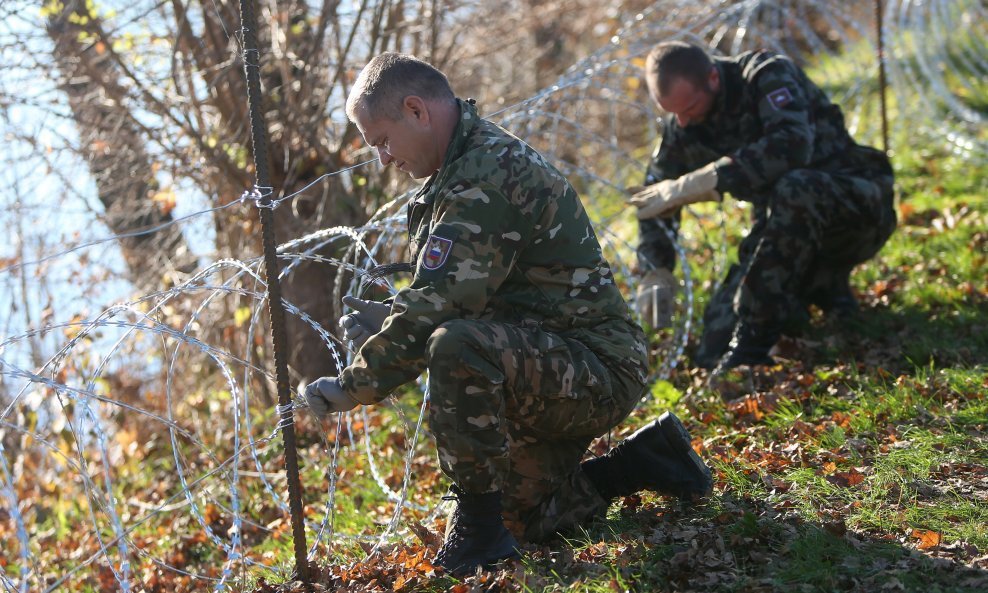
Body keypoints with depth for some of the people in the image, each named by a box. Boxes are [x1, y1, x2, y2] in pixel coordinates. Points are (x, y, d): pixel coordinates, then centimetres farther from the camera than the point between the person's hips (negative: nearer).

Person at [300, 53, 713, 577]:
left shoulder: (485, 178, -22)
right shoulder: (476, 160, 13)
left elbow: (438, 309, -27)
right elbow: (456, 297, 20)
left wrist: (351, 388, -18)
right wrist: (391, 317, 3)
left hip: (599, 371, -11)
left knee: (457, 347, -36)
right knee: (527, 519, 20)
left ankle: (479, 526, -23)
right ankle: (646, 459, 28)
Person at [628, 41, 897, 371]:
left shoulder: (766, 75, -19)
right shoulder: (681, 126, -1)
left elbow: (793, 145, -38)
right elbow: (654, 193, 8)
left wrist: (703, 182, -42)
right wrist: (654, 272, -6)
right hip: (784, 226, 6)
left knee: (793, 190, -43)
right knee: (712, 353, -9)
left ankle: (752, 344, -33)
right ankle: (820, 287, 13)